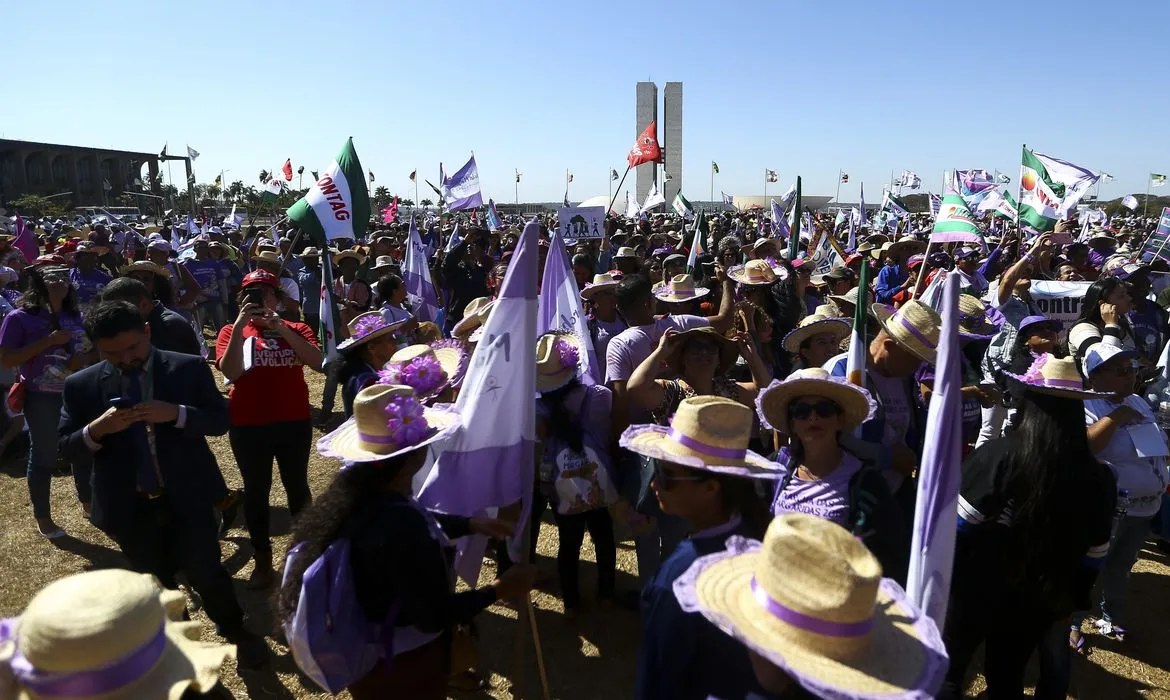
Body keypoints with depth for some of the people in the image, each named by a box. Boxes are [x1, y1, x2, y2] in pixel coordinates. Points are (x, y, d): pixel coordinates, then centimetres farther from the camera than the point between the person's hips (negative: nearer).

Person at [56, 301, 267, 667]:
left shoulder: (190, 368, -8)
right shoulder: (81, 386, -4)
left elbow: (220, 420, -7)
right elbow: (66, 447, -1)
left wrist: (177, 413, -25)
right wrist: (97, 429, -22)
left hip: (187, 497, -2)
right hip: (129, 507, 2)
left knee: (206, 573, 7)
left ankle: (236, 631, 35)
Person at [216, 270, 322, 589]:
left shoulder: (296, 329, 3)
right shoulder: (232, 331, 0)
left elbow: (317, 362, -15)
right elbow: (230, 372, -16)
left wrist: (283, 329, -22)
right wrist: (239, 326, -21)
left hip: (294, 422, 1)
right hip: (248, 426, 0)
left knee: (297, 486, 13)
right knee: (256, 491, 9)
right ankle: (262, 560, 24)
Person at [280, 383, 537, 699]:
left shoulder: (362, 490, -13)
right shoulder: (401, 532, -40)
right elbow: (435, 616, -28)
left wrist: (471, 524, 5)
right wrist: (499, 590, -18)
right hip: (401, 664, -7)